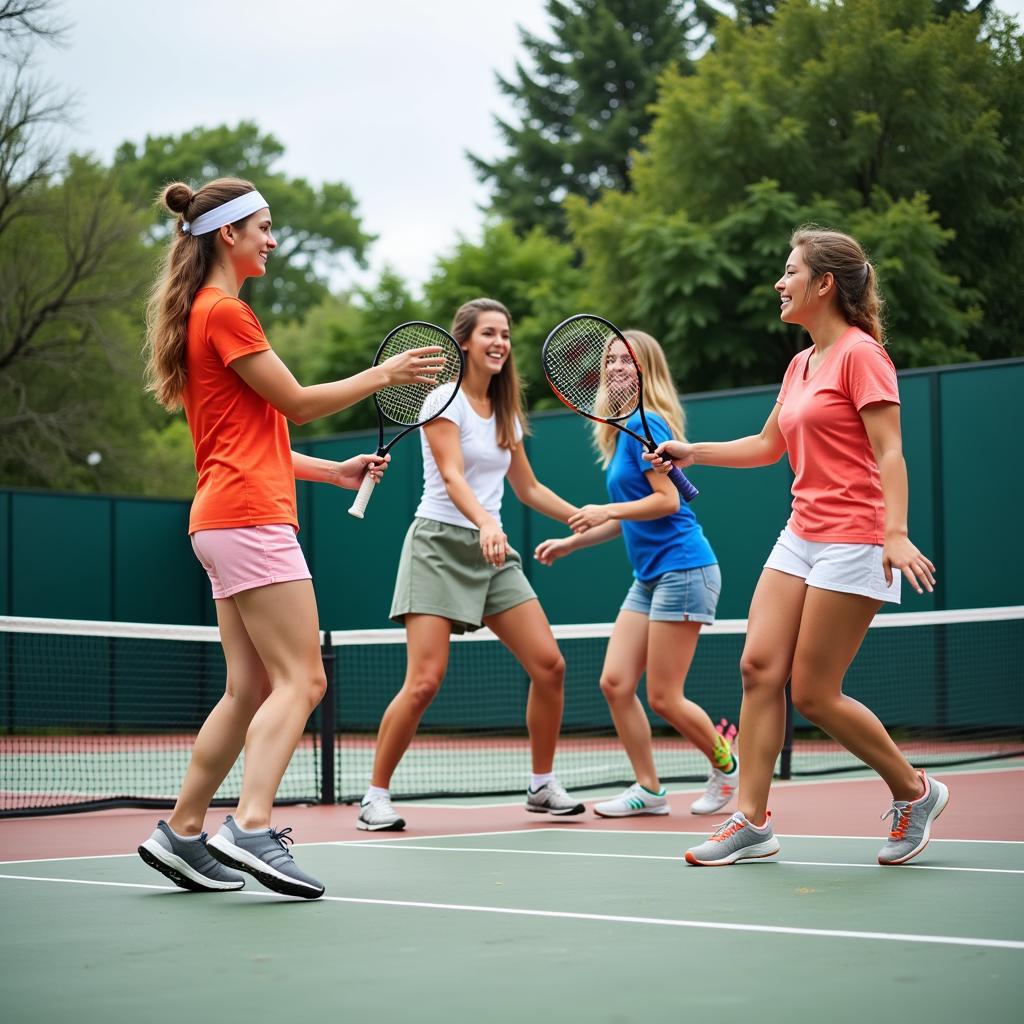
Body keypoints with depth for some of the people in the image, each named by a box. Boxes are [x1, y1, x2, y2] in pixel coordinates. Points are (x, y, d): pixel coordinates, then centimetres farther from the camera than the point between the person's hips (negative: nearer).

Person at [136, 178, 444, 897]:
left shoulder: (209, 312, 23)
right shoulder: (224, 311, -8)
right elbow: (297, 404, -7)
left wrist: (335, 470, 22)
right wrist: (385, 373, 2)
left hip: (225, 518, 10)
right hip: (251, 516, -10)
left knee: (250, 690, 9)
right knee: (301, 681, -14)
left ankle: (182, 834, 11)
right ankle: (251, 830, -23)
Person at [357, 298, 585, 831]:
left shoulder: (505, 412, 15)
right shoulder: (443, 398, -7)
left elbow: (528, 489, 24)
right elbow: (452, 475, -21)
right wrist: (484, 522, -37)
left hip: (492, 550, 7)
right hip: (440, 543, -7)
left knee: (549, 665, -3)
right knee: (425, 681, -16)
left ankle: (543, 785, 13)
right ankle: (375, 796, -3)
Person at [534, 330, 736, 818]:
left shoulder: (644, 424, -12)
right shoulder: (622, 430, 16)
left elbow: (668, 500, -18)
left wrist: (606, 510, -21)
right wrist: (571, 542, 22)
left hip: (681, 571, -9)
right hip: (648, 577, 9)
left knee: (663, 697, -4)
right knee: (615, 683, 1)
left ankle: (725, 766, 20)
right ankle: (649, 790, 9)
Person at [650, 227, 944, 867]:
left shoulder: (860, 353, -10)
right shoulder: (802, 364, 16)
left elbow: (889, 453, -16)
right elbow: (768, 445, 28)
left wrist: (896, 534, -27)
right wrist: (694, 453, 18)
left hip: (853, 543, -8)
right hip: (801, 535, 8)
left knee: (814, 693, -6)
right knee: (760, 667, -3)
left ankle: (915, 791, 13)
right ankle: (752, 822, 0)